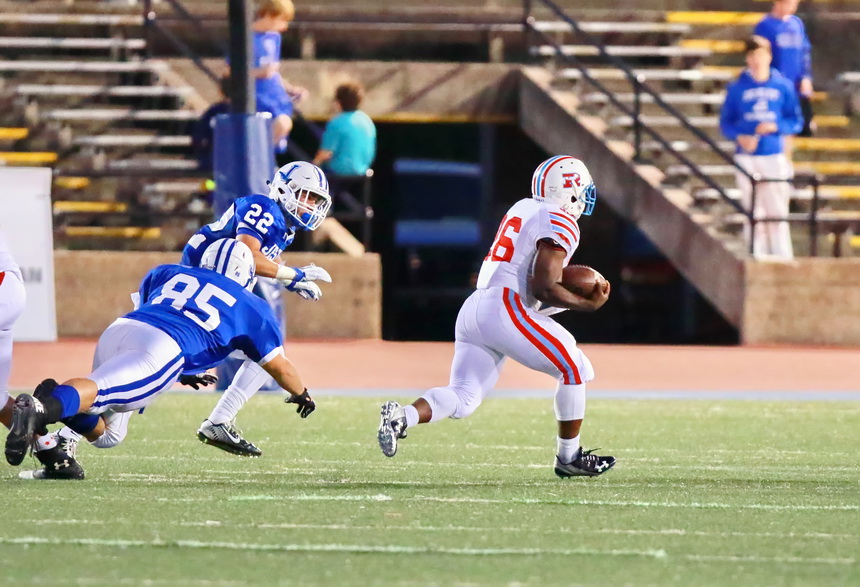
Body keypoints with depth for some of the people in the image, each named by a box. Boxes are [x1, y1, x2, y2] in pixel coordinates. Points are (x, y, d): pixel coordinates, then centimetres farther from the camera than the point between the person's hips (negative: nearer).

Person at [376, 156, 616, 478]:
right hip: (504, 310, -8)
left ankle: (403, 416, -21)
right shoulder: (560, 224, -4)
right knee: (575, 369, 6)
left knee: (462, 398, 3)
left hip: (473, 307, 8)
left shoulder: (521, 210, 23)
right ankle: (569, 457, 12)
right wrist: (589, 304, -1)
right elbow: (543, 288, -13)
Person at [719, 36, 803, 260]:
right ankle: (756, 256, 9)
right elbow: (726, 123, 6)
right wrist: (739, 136, -14)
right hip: (746, 158, 1)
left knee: (777, 209, -5)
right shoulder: (737, 88, 4)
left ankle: (783, 257, -2)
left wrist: (775, 127, -14)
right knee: (753, 211, 3)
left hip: (774, 157, -1)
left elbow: (796, 122, 5)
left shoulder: (783, 86, 3)